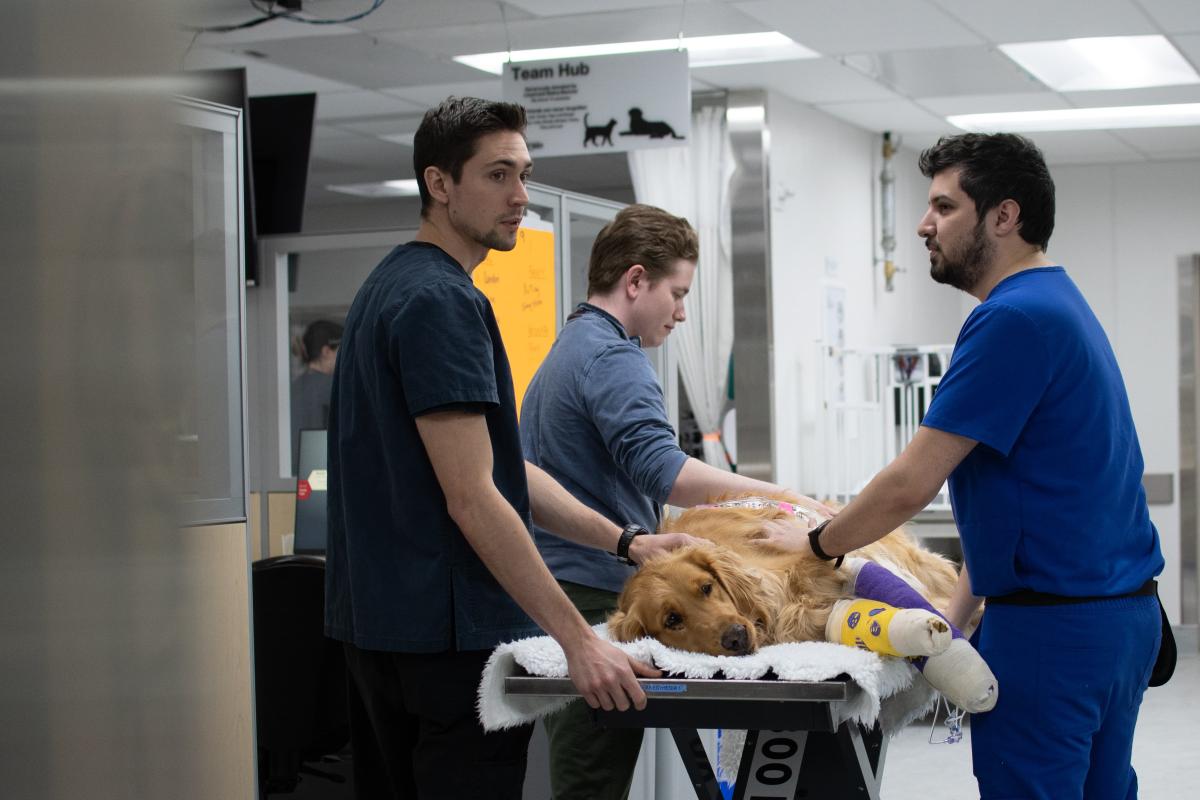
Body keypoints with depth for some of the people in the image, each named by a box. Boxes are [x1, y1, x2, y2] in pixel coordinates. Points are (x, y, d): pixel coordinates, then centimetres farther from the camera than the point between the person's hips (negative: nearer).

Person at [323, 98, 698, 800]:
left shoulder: (393, 287, 15)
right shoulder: (442, 301, -16)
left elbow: (498, 466, 17)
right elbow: (471, 498, -22)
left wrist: (625, 542, 13)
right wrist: (579, 640, -21)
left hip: (377, 622, 10)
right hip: (448, 635, -10)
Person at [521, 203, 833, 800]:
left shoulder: (567, 350, 21)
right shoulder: (612, 358, -13)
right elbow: (660, 471, -27)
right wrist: (782, 499, -27)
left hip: (556, 589, 10)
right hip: (596, 594, -10)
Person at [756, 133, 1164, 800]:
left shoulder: (1014, 318, -17)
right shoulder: (1062, 303, 16)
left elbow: (912, 485, -18)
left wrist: (816, 542, -1)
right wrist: (958, 616, 17)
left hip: (1051, 623, -10)